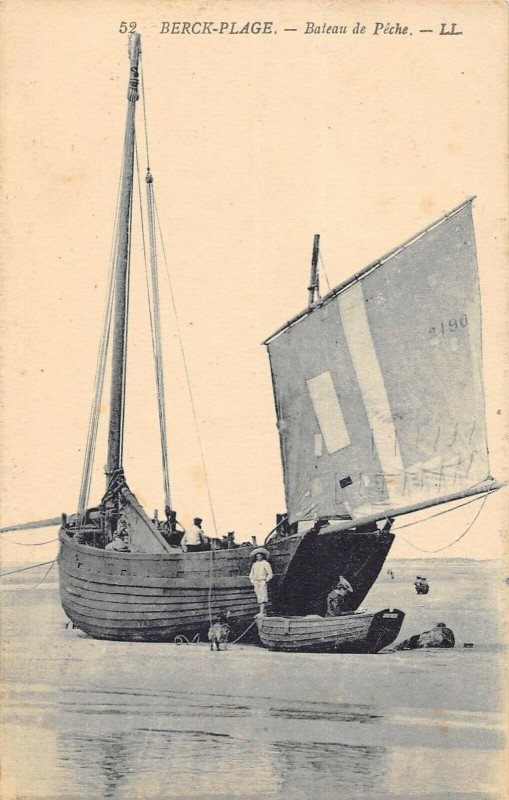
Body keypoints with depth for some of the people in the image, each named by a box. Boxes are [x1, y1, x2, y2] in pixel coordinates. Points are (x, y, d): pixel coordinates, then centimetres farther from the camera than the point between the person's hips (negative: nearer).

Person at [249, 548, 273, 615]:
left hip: (263, 582, -6)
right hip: (256, 583, 6)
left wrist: (266, 580, -9)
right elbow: (251, 575, 24)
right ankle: (263, 612, 9)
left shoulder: (266, 564, 0)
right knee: (259, 598, 4)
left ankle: (262, 613, -23)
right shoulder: (254, 564, 16)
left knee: (263, 597, -15)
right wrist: (252, 581, 11)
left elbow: (270, 574, -1)